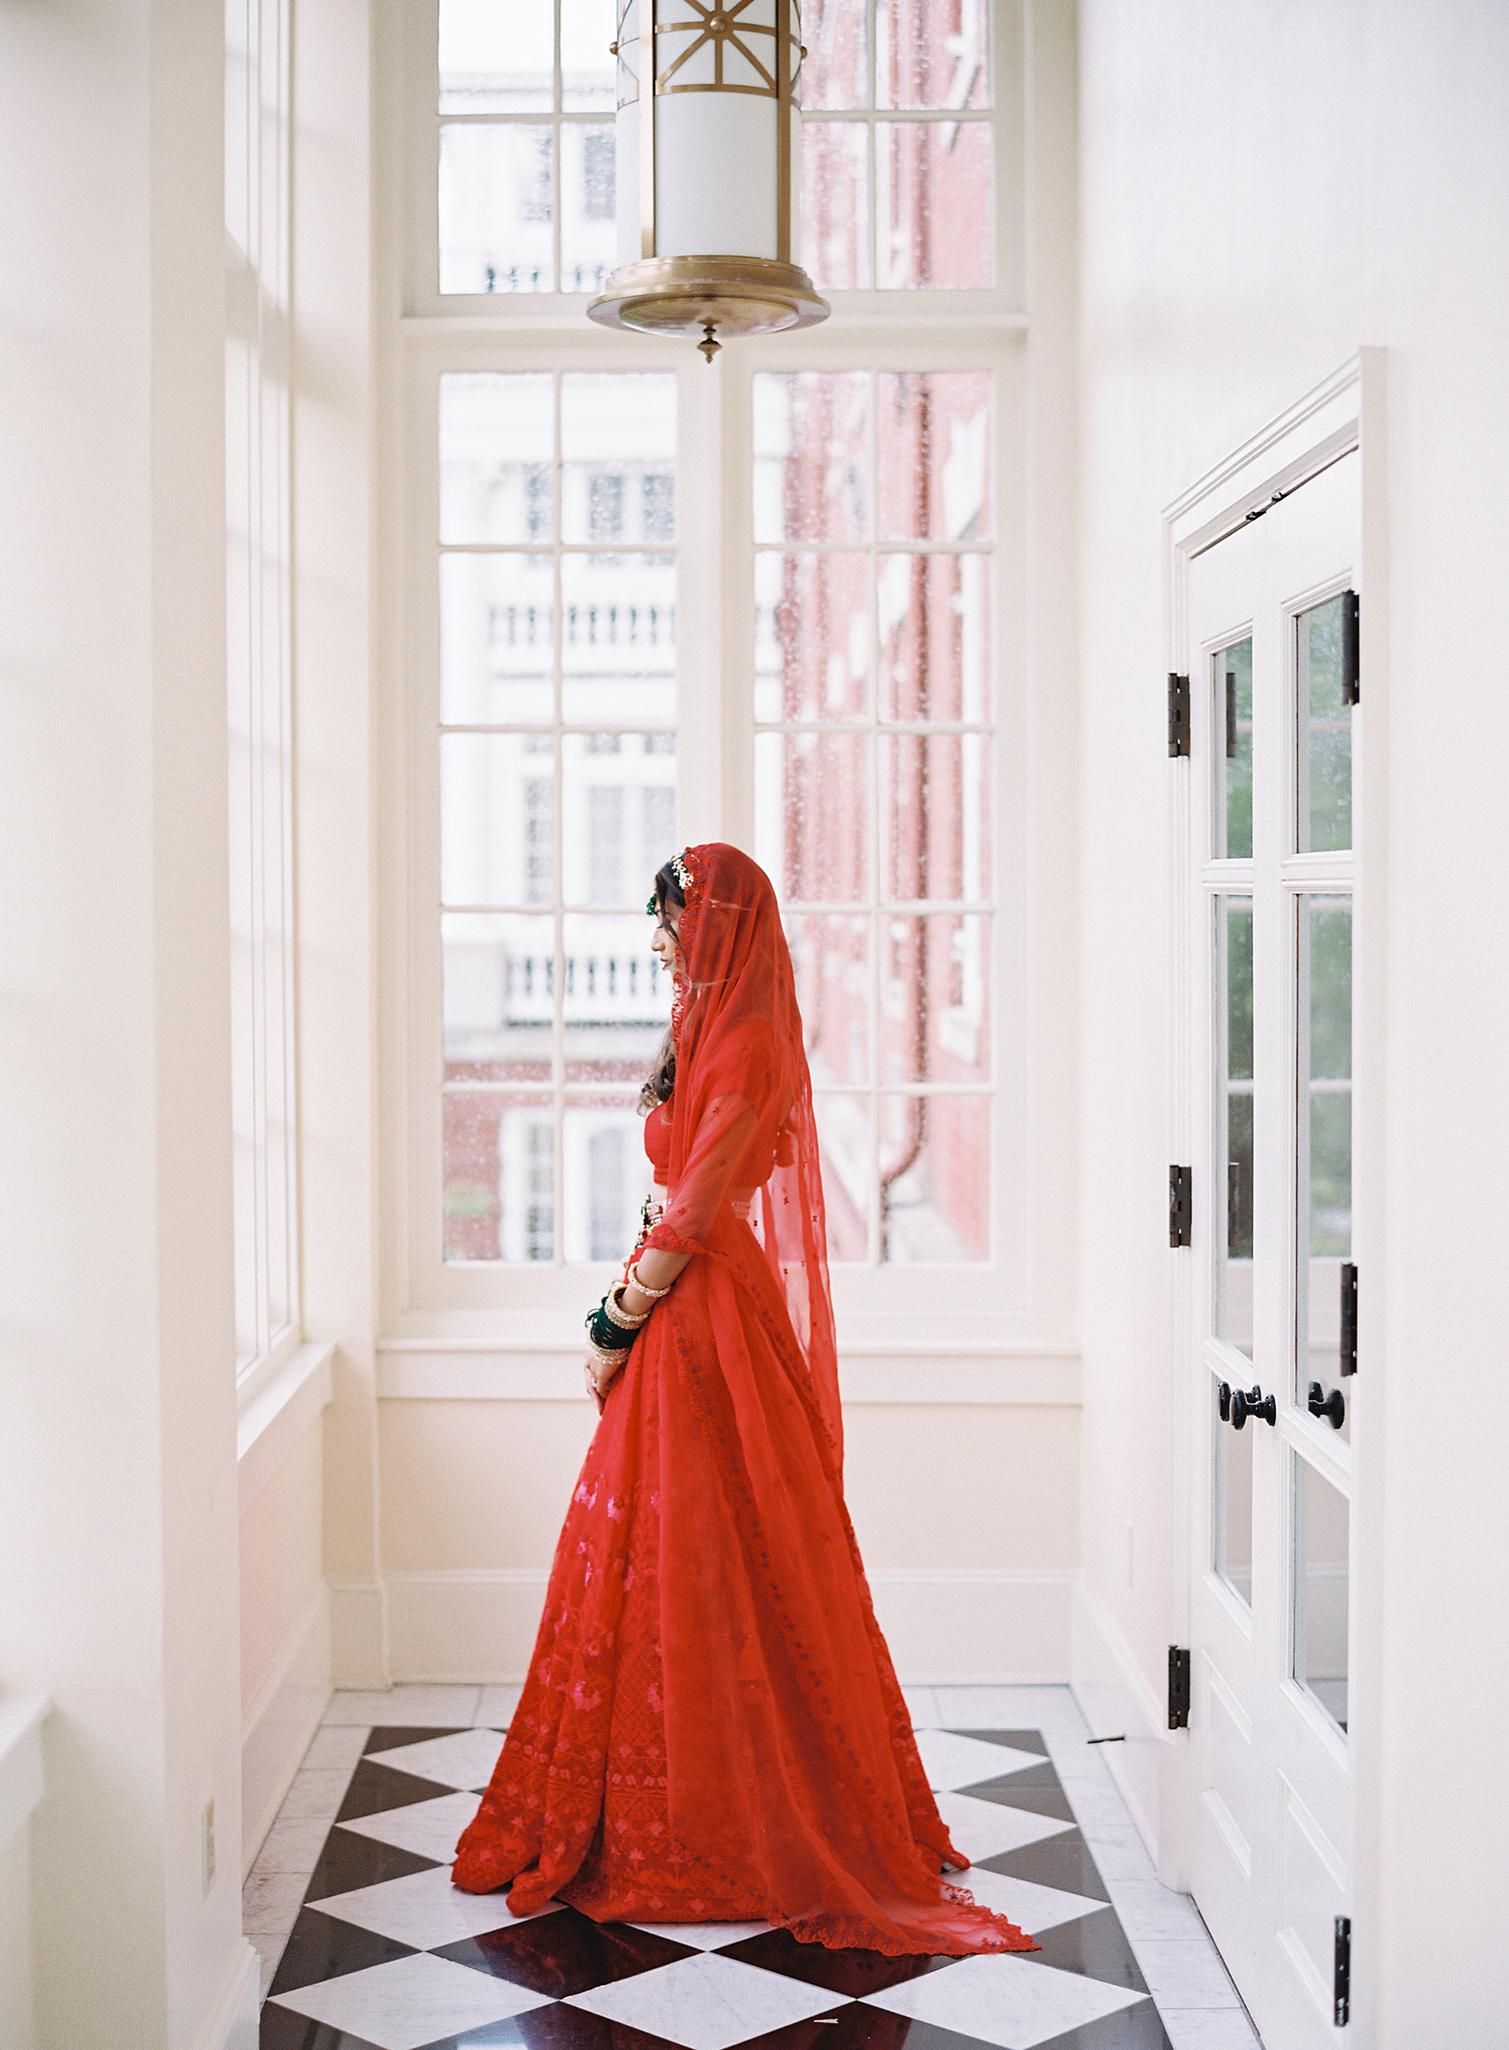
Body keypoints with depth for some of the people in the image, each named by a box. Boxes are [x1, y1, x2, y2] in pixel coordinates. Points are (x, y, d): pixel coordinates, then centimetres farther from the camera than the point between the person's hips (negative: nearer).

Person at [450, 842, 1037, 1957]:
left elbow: (693, 1209, -19)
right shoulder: (715, 1032, 14)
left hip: (705, 1323, -10)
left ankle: (713, 1833, 9)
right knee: (652, 1560, 14)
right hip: (681, 1309, 10)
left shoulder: (746, 1045, -16)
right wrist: (627, 1303, 11)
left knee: (702, 1567, -2)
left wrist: (619, 1326, -13)